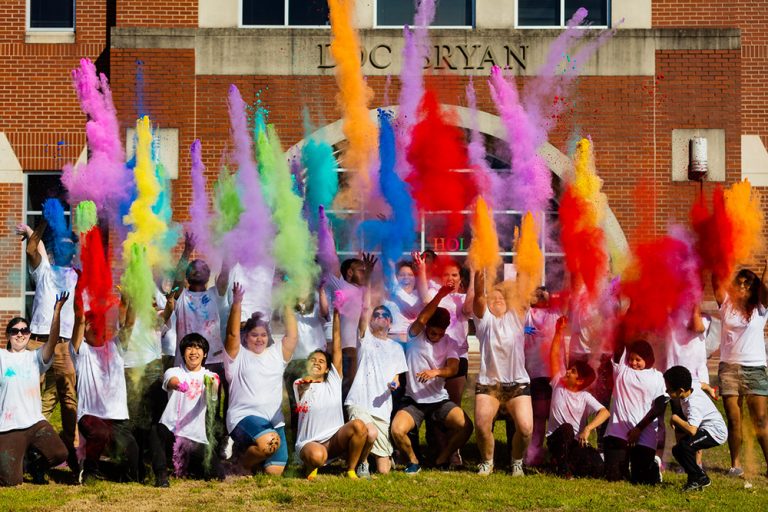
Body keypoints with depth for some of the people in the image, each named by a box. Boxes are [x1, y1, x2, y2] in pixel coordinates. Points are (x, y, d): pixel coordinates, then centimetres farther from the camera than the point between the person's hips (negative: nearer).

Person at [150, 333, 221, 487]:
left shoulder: (210, 377, 7)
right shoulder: (174, 372, 4)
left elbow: (212, 401, -15)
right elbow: (172, 381, -22)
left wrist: (213, 386, -41)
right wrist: (179, 385, -49)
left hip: (198, 439, 2)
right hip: (172, 432, -2)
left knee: (215, 474, -14)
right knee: (156, 430, -35)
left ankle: (191, 467, 19)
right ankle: (161, 475, -24)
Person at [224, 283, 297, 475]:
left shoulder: (276, 353, 19)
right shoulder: (238, 355, 7)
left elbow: (292, 336, 7)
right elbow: (232, 334, -9)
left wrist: (286, 306, 1)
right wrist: (236, 304, -20)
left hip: (274, 419, 5)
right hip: (244, 416, -5)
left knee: (274, 471, -8)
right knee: (269, 442, -35)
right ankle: (244, 464, -4)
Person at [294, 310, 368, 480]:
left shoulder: (333, 381, 8)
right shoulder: (300, 385, 6)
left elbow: (337, 346, 4)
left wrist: (336, 314, 0)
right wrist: (305, 384, -39)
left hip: (335, 440, 3)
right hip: (309, 443, -3)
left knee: (358, 425, -28)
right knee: (317, 456, -40)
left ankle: (350, 469, -9)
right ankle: (311, 466, 1)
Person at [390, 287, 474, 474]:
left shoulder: (448, 343, 4)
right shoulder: (415, 335, -2)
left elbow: (453, 368, -12)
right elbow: (421, 320, -24)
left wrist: (436, 371, -34)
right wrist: (439, 296, -34)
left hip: (439, 400, 2)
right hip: (413, 400, -2)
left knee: (466, 426, -20)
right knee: (397, 430, -28)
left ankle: (442, 459, 6)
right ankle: (413, 461, 3)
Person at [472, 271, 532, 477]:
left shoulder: (515, 317, 12)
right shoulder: (485, 320, 7)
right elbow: (478, 300, -11)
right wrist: (479, 288, -28)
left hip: (518, 383, 1)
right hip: (488, 383, -1)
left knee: (526, 428, -16)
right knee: (482, 425, -18)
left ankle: (517, 462, 12)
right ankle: (487, 462, 10)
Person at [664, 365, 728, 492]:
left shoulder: (694, 404, -33)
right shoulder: (692, 387, -5)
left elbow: (692, 430, -43)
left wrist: (675, 419, -29)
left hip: (716, 433, -11)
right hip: (706, 429, 11)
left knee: (684, 445, -31)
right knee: (677, 451, 10)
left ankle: (700, 478, -13)